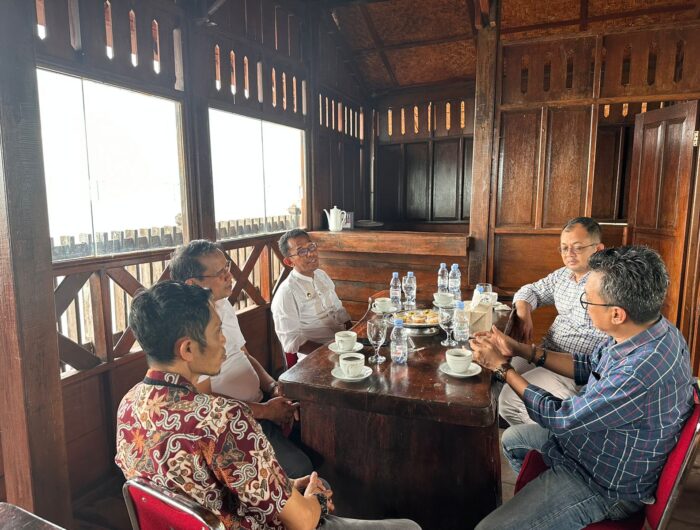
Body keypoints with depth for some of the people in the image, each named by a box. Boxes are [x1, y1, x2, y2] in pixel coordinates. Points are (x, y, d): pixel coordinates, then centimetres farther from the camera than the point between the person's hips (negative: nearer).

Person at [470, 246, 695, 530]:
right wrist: (522, 350, -2)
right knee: (512, 438, 26)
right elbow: (589, 366, 5)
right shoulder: (650, 327, -12)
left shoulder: (641, 374, -40)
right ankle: (538, 497, 45)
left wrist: (501, 367, -15)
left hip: (605, 487, -9)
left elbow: (558, 417, -26)